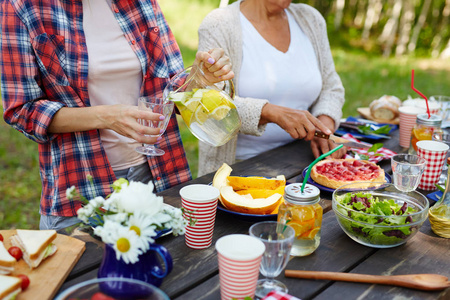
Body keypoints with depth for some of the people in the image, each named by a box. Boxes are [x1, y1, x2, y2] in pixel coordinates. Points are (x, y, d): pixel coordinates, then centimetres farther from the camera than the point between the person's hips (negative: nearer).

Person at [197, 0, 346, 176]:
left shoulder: (310, 20, 10)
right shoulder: (218, 26, -8)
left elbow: (331, 87, 13)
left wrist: (324, 126, -8)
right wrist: (272, 112, -32)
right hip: (237, 167, -5)